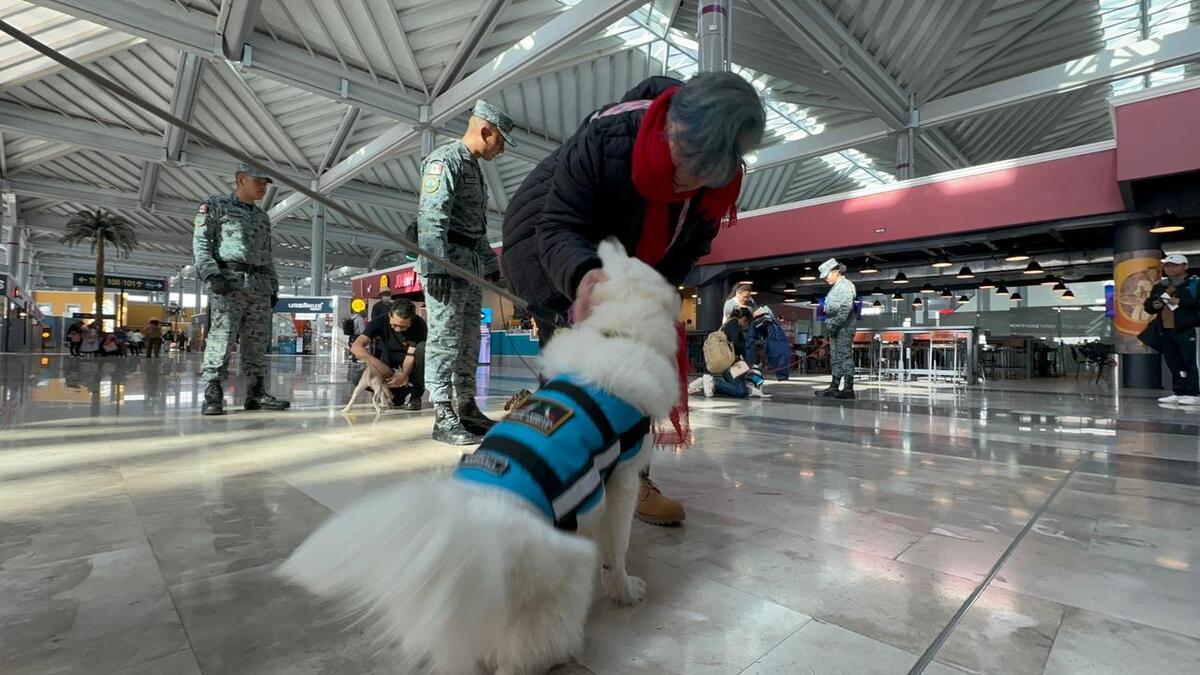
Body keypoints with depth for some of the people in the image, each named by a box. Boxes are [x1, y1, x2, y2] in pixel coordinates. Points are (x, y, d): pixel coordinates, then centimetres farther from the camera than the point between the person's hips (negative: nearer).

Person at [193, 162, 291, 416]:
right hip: (229, 280, -5)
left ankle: (256, 393, 6)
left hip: (260, 284, 6)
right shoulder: (216, 205, 7)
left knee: (257, 342, 3)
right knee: (221, 337, -10)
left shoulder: (263, 217, 24)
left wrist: (273, 288, 14)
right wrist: (212, 274, -16)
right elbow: (200, 242, -1)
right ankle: (212, 395, -8)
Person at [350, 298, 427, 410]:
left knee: (423, 348, -35)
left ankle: (415, 394, -18)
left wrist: (404, 375, -46)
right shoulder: (380, 321, -21)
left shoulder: (419, 325, -24)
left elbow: (411, 355, -27)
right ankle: (398, 393, -4)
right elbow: (356, 346, -29)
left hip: (408, 365, -1)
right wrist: (376, 363, -46)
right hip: (387, 360, 2)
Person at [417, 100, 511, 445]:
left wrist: (492, 266, 25)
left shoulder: (474, 168, 24)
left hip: (472, 265, 10)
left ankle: (466, 409, 18)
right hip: (445, 262, -10)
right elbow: (431, 217, -17)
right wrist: (435, 268, -26)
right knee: (445, 338, -10)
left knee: (469, 339, 10)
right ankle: (444, 417, -6)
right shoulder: (445, 159, -6)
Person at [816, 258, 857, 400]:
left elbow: (846, 308, -19)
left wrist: (834, 323, -21)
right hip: (835, 328, 10)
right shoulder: (835, 287, 20)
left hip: (843, 327, -10)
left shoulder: (846, 285, -10)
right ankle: (834, 387, 16)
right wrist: (830, 324, 15)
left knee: (844, 356, -9)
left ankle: (848, 389, -6)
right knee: (836, 358, 11)